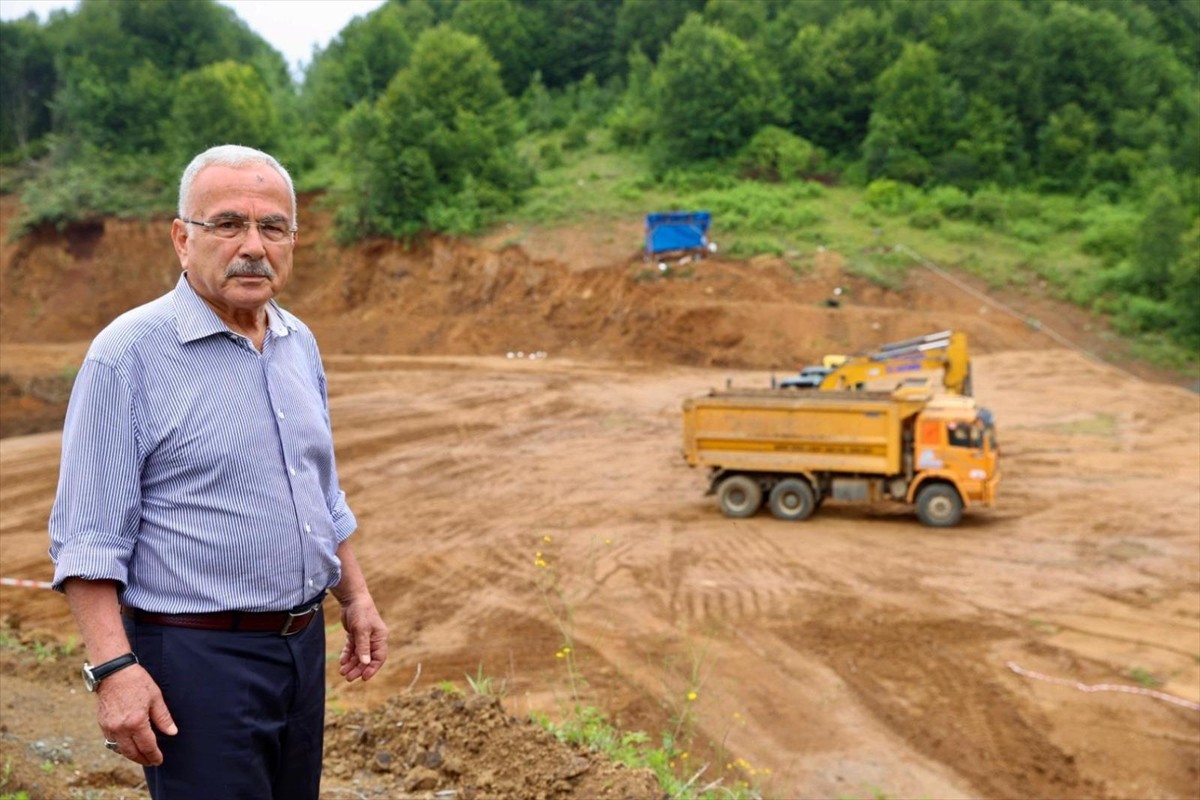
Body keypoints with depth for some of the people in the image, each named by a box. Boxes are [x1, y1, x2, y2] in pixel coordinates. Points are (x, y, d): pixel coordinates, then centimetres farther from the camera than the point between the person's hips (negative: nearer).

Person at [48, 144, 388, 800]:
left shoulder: (299, 343, 8)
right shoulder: (129, 353, -14)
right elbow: (87, 536, -15)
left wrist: (355, 596, 16)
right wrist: (113, 668, -21)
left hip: (304, 643, 7)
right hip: (197, 656, -7)